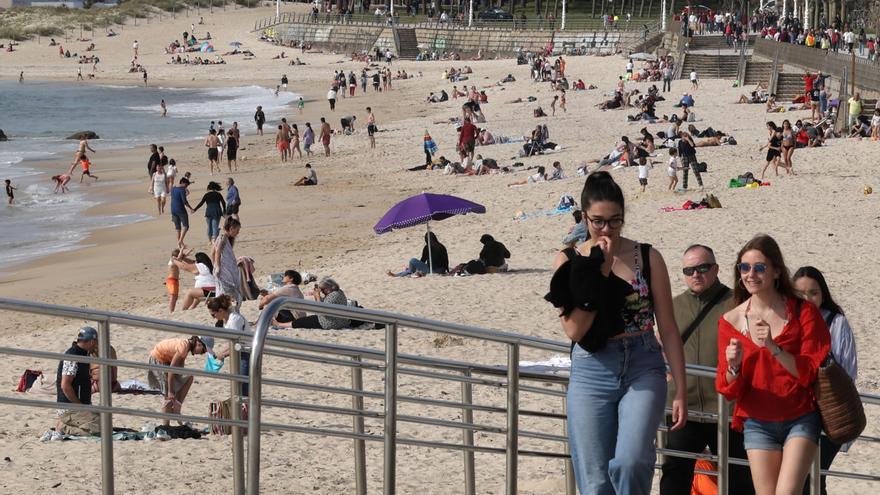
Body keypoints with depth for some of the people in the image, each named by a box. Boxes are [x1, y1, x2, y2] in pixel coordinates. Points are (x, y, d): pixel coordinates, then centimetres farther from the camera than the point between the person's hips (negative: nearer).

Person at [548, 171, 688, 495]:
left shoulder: (648, 258, 2)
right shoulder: (569, 261, 2)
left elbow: (668, 328, 3)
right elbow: (574, 330, -9)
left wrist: (680, 391, 1)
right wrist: (597, 273, -13)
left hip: (642, 370, -1)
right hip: (591, 373, 1)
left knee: (630, 462, -25)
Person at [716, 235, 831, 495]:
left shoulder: (803, 312, -3)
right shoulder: (731, 321, 0)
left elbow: (811, 373, -9)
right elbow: (727, 390, 1)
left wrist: (774, 347, -23)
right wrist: (733, 368, -22)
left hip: (801, 420, -2)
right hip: (758, 424, 2)